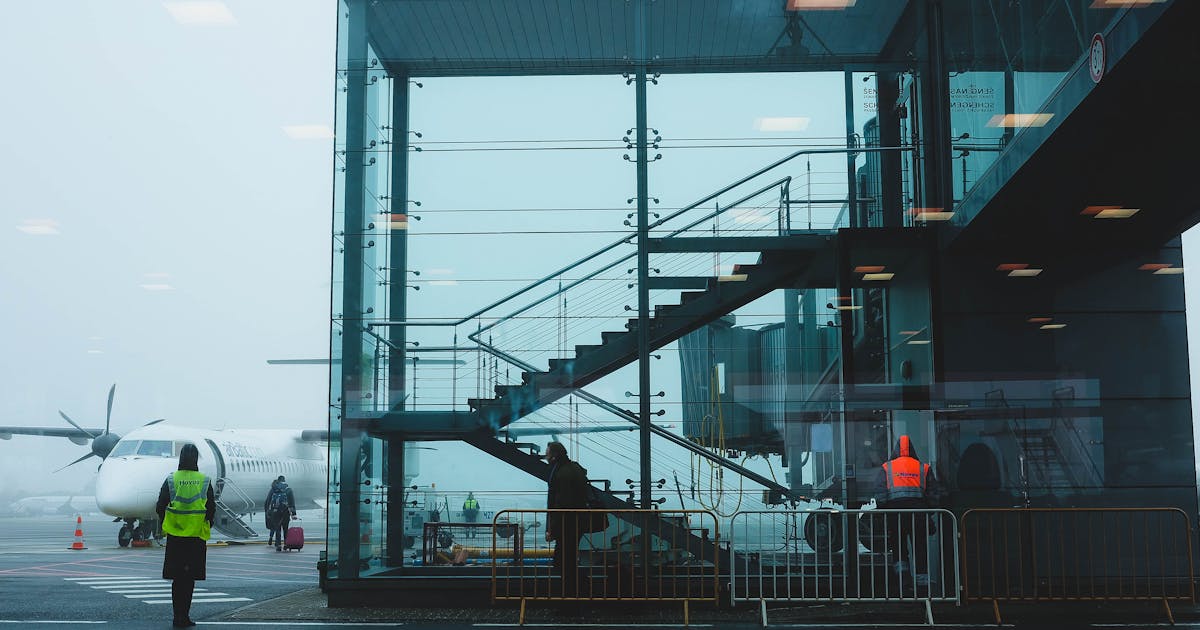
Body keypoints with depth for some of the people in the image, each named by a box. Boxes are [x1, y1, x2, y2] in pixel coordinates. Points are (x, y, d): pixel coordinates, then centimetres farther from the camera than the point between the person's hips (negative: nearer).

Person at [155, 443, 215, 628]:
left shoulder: (171, 480, -3)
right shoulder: (205, 481, -2)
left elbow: (160, 508, -1)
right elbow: (211, 509, 0)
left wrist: (165, 526, 15)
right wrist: (206, 527, 15)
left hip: (174, 536, 0)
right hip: (196, 537, 0)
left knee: (177, 578, 8)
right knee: (189, 578, 7)